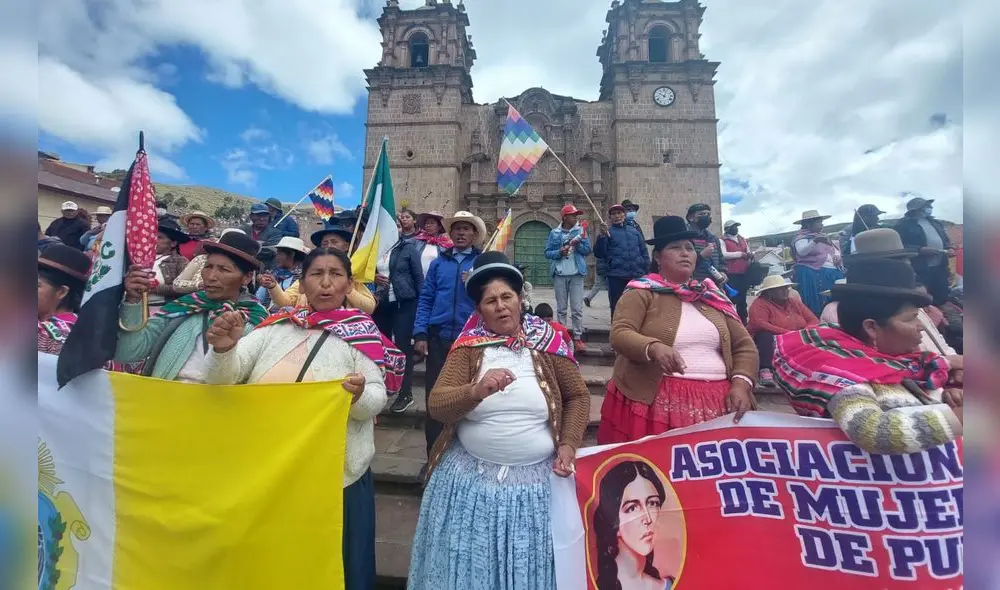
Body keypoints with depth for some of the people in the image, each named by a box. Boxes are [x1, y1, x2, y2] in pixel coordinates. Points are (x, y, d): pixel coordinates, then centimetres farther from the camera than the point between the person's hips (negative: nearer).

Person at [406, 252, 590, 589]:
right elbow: (436, 405, -13)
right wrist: (476, 391, -30)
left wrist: (568, 445, -5)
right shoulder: (468, 346, -5)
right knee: (467, 563, 16)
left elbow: (578, 396, 6)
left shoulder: (547, 342, -3)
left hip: (535, 479, 1)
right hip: (471, 476, 0)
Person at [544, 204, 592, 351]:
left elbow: (588, 250, 1)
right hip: (560, 274, 0)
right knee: (561, 308, 8)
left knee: (577, 308, 1)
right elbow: (547, 252, 2)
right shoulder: (555, 233, 4)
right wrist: (559, 252, -15)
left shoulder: (580, 230, 5)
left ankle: (577, 337, 8)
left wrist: (579, 244, -16)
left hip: (577, 274, 0)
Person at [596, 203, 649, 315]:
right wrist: (602, 236, -19)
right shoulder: (607, 232, 4)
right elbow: (598, 254, -6)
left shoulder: (634, 231, 15)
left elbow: (644, 252, 18)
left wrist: (646, 270, 8)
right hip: (616, 277, -3)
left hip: (637, 276, 3)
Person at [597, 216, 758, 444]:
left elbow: (744, 345, 14)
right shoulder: (642, 292, 0)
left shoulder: (713, 296, 15)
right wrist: (654, 348, -30)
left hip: (715, 401, 5)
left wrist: (741, 383, -2)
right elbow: (619, 334, -12)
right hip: (653, 399, -4)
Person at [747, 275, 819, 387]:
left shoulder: (795, 303, 13)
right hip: (770, 343, -5)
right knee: (766, 335, -35)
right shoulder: (760, 304, -8)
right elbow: (759, 325, -25)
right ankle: (766, 371, -49)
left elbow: (814, 321, 5)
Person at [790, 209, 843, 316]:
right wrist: (815, 241, -41)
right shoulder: (802, 237, -5)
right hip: (813, 275, -8)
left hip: (832, 273, 8)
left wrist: (837, 256, 2)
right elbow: (801, 251, -26)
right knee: (818, 305, -9)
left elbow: (835, 250, 25)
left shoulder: (822, 235, 20)